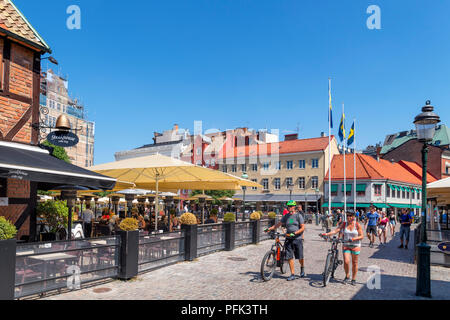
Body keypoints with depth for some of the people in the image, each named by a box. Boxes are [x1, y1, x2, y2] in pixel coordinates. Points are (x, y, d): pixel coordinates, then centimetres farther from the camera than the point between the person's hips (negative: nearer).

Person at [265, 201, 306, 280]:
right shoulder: (286, 216, 10)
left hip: (297, 239, -3)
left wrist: (294, 233, -19)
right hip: (288, 239, 4)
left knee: (300, 258, 2)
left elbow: (302, 228, -6)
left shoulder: (298, 216, -3)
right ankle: (292, 274, 8)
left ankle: (302, 269, 33)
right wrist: (269, 228, 0)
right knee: (289, 257, 0)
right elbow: (278, 224, 13)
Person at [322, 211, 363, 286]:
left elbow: (362, 236, -8)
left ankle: (354, 279, 23)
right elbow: (336, 231, -8)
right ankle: (347, 276, 15)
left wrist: (353, 239, -24)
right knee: (346, 261, -10)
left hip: (355, 246, -1)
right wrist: (326, 234, -22)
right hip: (346, 245, 1)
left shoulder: (357, 225, -6)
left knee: (354, 263, 6)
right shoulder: (343, 224, 0)